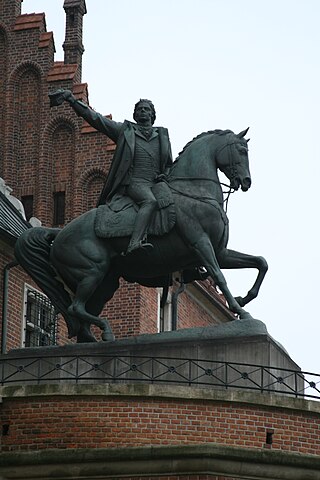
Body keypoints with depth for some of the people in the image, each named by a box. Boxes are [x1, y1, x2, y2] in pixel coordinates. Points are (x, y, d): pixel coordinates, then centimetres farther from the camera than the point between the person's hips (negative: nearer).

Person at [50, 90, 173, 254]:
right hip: (136, 181, -5)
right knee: (150, 201, -35)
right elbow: (95, 118, 10)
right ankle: (135, 242, -50)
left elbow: (169, 164, 32)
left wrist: (165, 175, 8)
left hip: (157, 183, 5)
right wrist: (72, 100, 2)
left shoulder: (162, 135, 25)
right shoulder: (125, 130, 15)